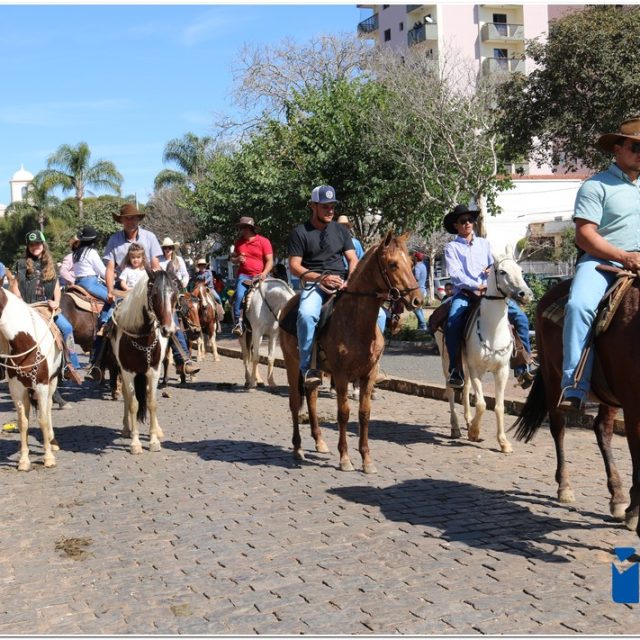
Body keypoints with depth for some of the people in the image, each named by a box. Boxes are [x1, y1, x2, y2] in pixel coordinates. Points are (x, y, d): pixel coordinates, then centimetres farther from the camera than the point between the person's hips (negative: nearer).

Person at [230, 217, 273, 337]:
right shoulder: (239, 242, 12)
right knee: (239, 295, -24)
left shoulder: (263, 241, -1)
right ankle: (238, 322, -19)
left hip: (259, 276, -1)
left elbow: (269, 261, -2)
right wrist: (237, 259, -2)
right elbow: (232, 258, 23)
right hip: (243, 275, 1)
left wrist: (264, 273, -20)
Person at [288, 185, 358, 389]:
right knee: (307, 315, -36)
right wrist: (321, 278, -15)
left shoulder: (341, 230, 16)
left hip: (341, 282, 4)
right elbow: (294, 266, -2)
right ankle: (309, 368, -27)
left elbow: (353, 260, 12)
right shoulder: (300, 232, 3)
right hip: (314, 282, -4)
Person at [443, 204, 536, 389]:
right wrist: (477, 286, -16)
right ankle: (455, 371, -18)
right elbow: (455, 274, -4)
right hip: (464, 292, -3)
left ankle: (524, 367, -10)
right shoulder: (452, 247, 8)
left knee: (520, 317, -14)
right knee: (452, 324, -31)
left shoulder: (484, 243, 21)